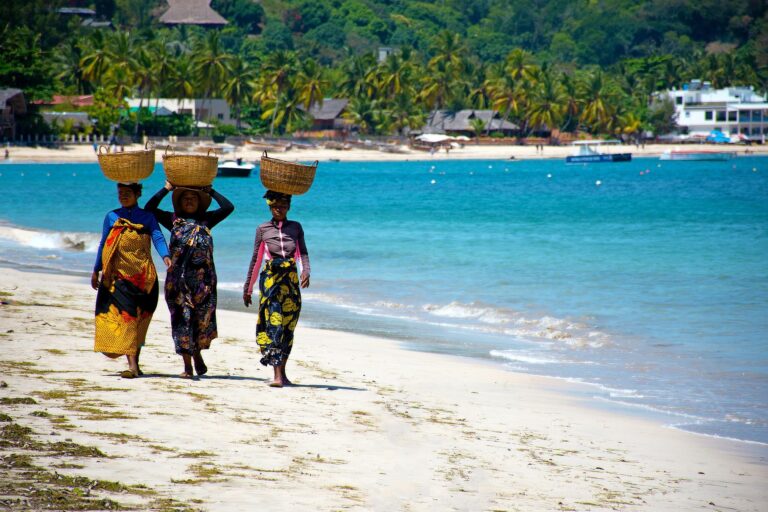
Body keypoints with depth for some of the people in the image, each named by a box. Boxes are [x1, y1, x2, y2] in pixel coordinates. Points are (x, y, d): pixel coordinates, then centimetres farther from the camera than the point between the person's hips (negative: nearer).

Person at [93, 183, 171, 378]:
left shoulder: (147, 218, 7)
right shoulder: (111, 217, 12)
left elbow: (158, 238, -8)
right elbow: (103, 245, 16)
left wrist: (165, 256, -27)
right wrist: (96, 271, 13)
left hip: (143, 275, -1)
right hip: (118, 275, 1)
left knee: (138, 320, 1)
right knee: (125, 317, -9)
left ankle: (134, 364, 7)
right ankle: (133, 365, -12)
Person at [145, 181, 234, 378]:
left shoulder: (206, 220, 15)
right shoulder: (173, 219, 13)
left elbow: (228, 207, 8)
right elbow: (149, 208, 4)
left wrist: (210, 191, 13)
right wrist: (166, 189, 7)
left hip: (203, 277, 1)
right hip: (179, 278, -1)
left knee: (202, 318, 0)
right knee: (182, 318, -2)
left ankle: (197, 354, 24)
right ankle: (187, 365, 1)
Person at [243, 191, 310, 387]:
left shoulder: (296, 227, 11)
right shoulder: (262, 229, 8)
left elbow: (303, 253, 5)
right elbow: (256, 260, 12)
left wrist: (306, 271, -16)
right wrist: (247, 289, 14)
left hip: (291, 280, 2)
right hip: (270, 279, -2)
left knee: (288, 327, 4)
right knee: (274, 323, -13)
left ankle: (282, 372, 15)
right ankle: (277, 375, -20)